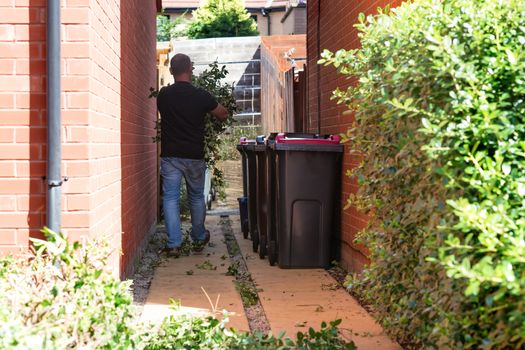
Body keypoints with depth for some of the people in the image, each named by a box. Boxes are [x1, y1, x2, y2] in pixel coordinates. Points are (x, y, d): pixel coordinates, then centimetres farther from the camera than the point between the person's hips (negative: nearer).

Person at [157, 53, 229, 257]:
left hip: (170, 155, 0)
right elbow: (223, 115, 8)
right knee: (196, 198, 16)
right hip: (194, 156, 0)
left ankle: (174, 244, -4)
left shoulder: (163, 95, -3)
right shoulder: (201, 96, -6)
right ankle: (199, 239, 29)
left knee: (170, 198, 2)